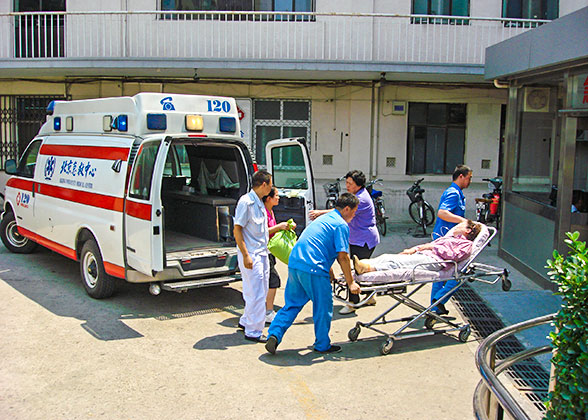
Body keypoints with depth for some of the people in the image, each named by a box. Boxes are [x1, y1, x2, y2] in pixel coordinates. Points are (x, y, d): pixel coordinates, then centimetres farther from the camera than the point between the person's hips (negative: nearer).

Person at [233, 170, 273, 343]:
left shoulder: (259, 203, 14)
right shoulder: (246, 201, -14)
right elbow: (237, 230, -18)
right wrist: (246, 255, -22)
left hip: (261, 254, 10)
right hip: (251, 254, -10)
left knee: (260, 292, 17)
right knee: (256, 293, -5)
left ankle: (246, 321, 32)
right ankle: (253, 331, 5)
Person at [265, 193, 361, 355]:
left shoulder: (323, 218, 25)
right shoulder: (341, 225, -3)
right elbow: (343, 256, -8)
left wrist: (329, 271, 37)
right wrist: (351, 282, -1)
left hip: (294, 264, 8)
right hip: (313, 269, -8)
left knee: (292, 304, 15)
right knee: (323, 308, 8)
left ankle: (274, 335, 4)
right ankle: (322, 345, 20)